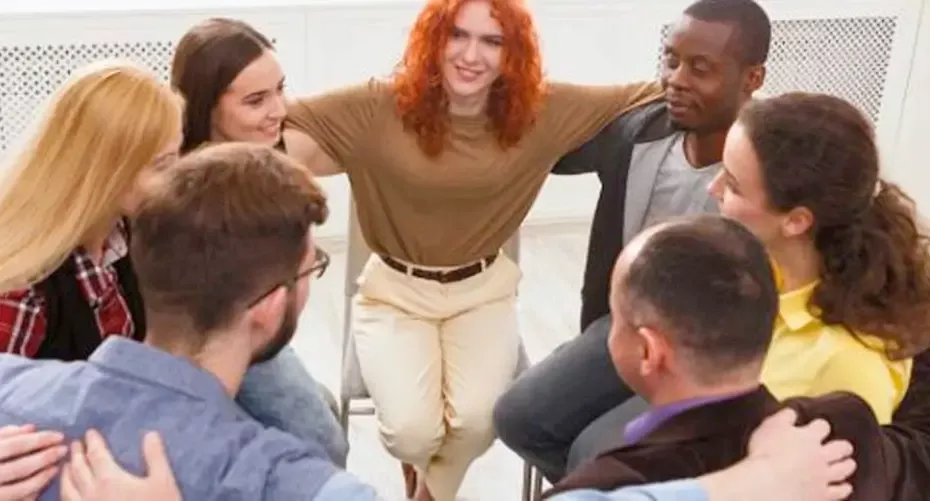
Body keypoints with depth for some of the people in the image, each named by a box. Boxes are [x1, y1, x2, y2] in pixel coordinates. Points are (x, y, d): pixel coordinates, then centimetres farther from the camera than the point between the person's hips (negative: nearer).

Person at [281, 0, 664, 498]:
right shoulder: (381, 107, -16)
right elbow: (286, 124, -23)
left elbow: (644, 97, -8)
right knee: (413, 431, -20)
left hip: (483, 292, 2)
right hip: (395, 291, -1)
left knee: (476, 419, -20)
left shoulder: (541, 110, -10)